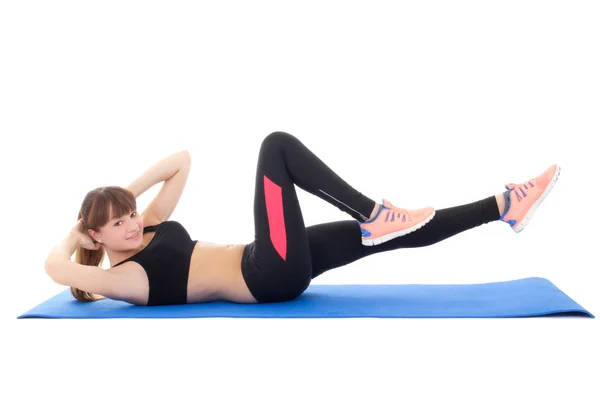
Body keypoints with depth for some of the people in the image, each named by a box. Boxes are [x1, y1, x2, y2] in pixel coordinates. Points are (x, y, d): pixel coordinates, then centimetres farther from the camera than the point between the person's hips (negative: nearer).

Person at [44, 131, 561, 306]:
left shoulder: (148, 228, 17)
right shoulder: (124, 278, -5)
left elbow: (183, 160, 21)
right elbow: (54, 268, -23)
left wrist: (126, 193, 11)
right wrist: (73, 234, -1)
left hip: (272, 267, 9)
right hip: (268, 278, -9)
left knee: (401, 233, 1)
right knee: (277, 145, -16)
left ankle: (504, 206, 7)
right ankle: (376, 213, -17)